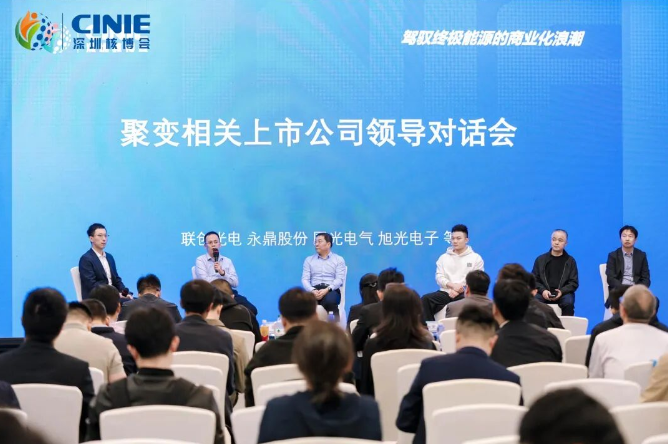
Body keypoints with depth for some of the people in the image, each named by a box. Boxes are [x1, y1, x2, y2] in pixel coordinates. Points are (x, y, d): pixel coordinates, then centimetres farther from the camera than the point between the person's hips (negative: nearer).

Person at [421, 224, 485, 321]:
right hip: (446, 292, 3)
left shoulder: (476, 258, 9)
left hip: (465, 294, -3)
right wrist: (452, 285, -13)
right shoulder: (444, 257, 17)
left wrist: (459, 290, -12)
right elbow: (439, 277, 8)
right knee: (425, 299, -24)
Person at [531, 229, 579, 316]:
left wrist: (562, 291, -13)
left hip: (563, 293, 0)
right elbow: (534, 279, 9)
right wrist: (542, 290, -12)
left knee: (568, 302, -35)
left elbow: (574, 282, 7)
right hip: (544, 293, 0)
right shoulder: (540, 259, 12)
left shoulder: (570, 261, 11)